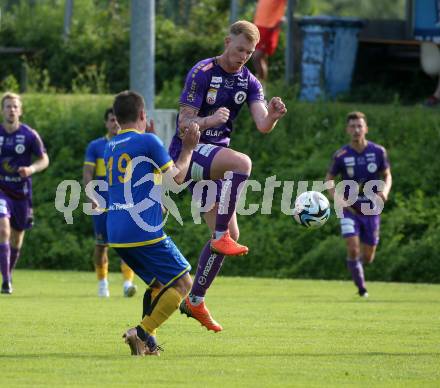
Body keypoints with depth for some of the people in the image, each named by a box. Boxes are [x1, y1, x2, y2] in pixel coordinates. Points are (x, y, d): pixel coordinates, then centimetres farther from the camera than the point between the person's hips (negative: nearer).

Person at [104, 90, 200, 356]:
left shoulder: (111, 147, 15)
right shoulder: (148, 141, -6)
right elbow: (177, 177, 4)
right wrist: (188, 149, 17)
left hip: (116, 234, 8)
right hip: (144, 232, -8)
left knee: (159, 283, 22)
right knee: (183, 283, 0)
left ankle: (148, 343, 9)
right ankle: (143, 332, -12)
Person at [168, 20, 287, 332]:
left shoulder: (249, 82, 6)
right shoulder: (202, 73, -12)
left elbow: (263, 125, -7)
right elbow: (184, 123, -15)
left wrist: (273, 116, -30)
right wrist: (210, 120, -35)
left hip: (213, 160, 7)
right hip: (188, 152, -7)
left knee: (229, 234, 3)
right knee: (241, 162, -36)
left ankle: (195, 301, 14)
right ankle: (221, 237, -31)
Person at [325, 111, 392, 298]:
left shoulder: (378, 151, -6)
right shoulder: (341, 155, -9)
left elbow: (387, 175, 7)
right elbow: (329, 179, 4)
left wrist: (385, 191, -15)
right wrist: (337, 198, -14)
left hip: (371, 210, 2)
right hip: (349, 208, -2)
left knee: (367, 258, 8)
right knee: (352, 250, -18)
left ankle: (357, 266, 43)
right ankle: (361, 288, -2)